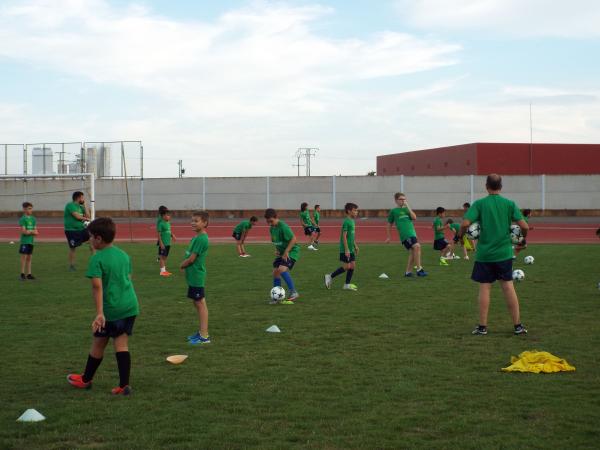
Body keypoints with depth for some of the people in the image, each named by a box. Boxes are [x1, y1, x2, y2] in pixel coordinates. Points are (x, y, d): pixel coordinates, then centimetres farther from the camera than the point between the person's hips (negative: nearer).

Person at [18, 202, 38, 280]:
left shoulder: (33, 219, 10)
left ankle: (28, 274, 13)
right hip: (24, 241, -6)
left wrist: (29, 231, -11)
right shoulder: (23, 219, -8)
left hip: (31, 241, 6)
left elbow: (36, 231, 8)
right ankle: (22, 274, -1)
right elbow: (23, 231, -14)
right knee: (24, 257, -5)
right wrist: (32, 231, -6)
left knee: (29, 257, 9)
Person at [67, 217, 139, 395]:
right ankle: (124, 385, 0)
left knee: (98, 344, 12)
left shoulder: (97, 259, -11)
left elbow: (97, 286, -20)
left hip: (111, 309, -5)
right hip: (130, 306, 5)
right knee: (122, 344, 6)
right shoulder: (124, 255, 9)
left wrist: (99, 313, -24)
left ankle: (86, 379, 30)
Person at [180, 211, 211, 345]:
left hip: (197, 277, -9)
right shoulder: (196, 238, 12)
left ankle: (204, 336, 0)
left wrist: (182, 265, -2)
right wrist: (185, 265, -1)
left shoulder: (201, 239, -19)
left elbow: (191, 259, -18)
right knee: (197, 303, 15)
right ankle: (201, 332, 24)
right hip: (193, 277, 9)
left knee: (200, 304, -5)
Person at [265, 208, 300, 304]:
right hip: (281, 252, 9)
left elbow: (293, 238, -23)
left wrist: (286, 252, -23)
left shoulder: (283, 226, -20)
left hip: (292, 251, -9)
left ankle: (294, 293, -19)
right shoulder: (271, 228, 6)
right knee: (275, 271, 1)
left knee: (282, 269, -26)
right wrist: (277, 250, 3)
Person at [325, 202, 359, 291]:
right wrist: (346, 250, -22)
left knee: (352, 266, 7)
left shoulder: (352, 221, 11)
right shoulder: (346, 222, -17)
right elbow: (344, 236, -20)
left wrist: (355, 246, 22)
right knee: (346, 266, -5)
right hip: (345, 249, -9)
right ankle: (330, 277, 8)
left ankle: (347, 284, 14)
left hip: (351, 249, 9)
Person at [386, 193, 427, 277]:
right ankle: (419, 269, -17)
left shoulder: (407, 209, 18)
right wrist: (389, 237, 15)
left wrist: (407, 207, -3)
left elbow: (414, 217, 1)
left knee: (412, 252, 6)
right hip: (405, 234, -6)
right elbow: (389, 224, 14)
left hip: (412, 233, 6)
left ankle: (408, 272, 19)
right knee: (417, 246, -21)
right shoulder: (393, 211, 6)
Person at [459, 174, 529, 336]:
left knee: (485, 288, 5)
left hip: (484, 254, -1)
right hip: (504, 253, 1)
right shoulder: (510, 204, -1)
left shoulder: (479, 204, -5)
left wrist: (460, 236, 3)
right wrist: (523, 238, 14)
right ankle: (517, 326, 11)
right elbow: (524, 226, -6)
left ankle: (482, 327, 8)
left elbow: (465, 224, -16)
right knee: (508, 286, 8)